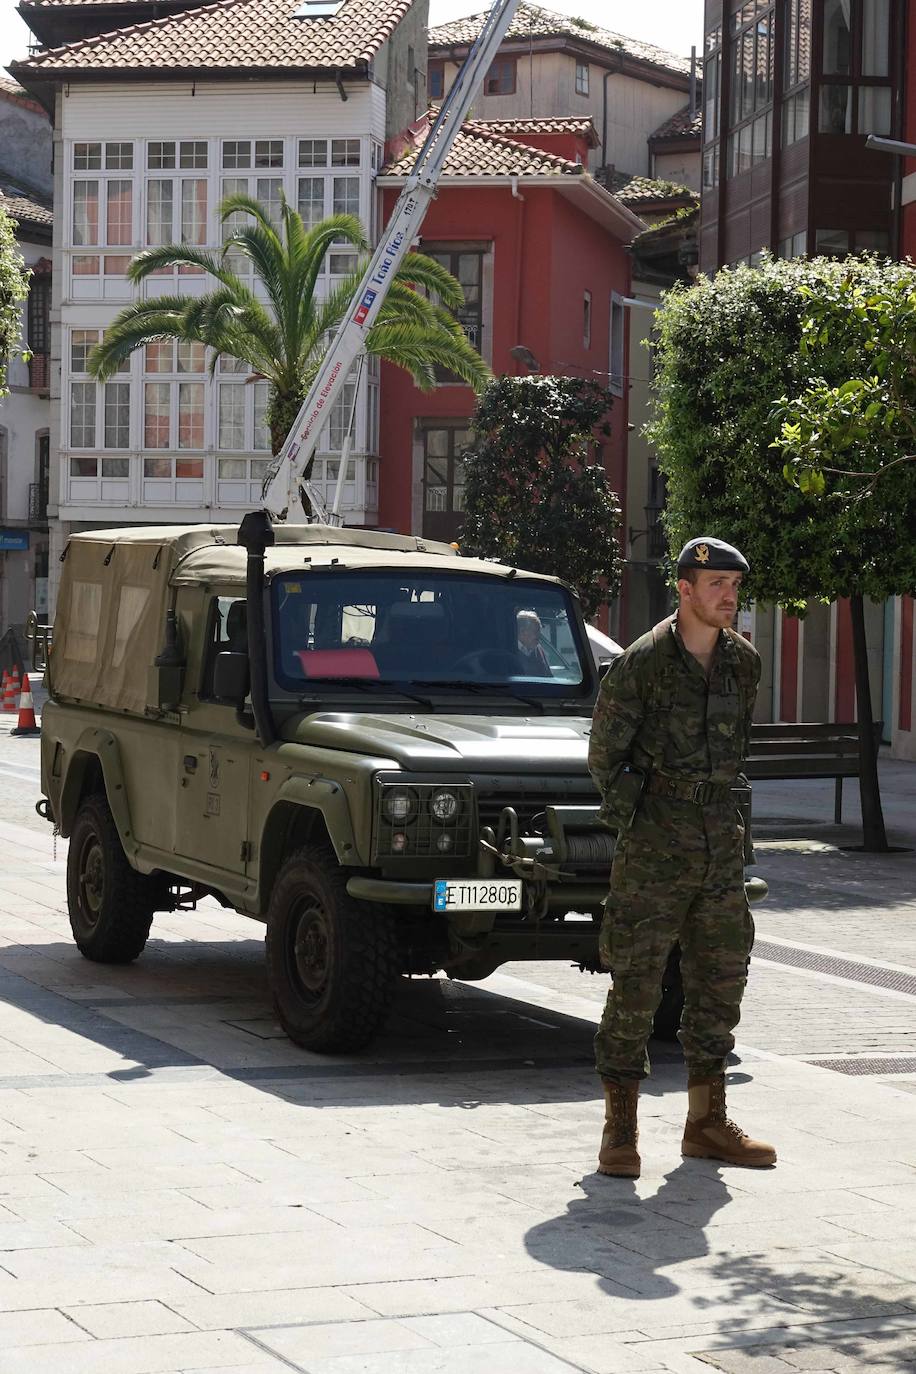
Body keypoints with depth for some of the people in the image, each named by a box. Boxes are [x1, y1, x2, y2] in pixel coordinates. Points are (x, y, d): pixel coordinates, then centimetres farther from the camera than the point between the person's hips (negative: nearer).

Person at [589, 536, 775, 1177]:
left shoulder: (744, 662, 7)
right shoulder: (642, 662, -9)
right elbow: (606, 753, -3)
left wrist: (720, 798, 15)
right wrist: (632, 820, -5)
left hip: (720, 835, 6)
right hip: (656, 837, -6)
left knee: (720, 978, 9)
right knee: (637, 980, -3)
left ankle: (708, 1122, 19)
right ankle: (621, 1127, 3)